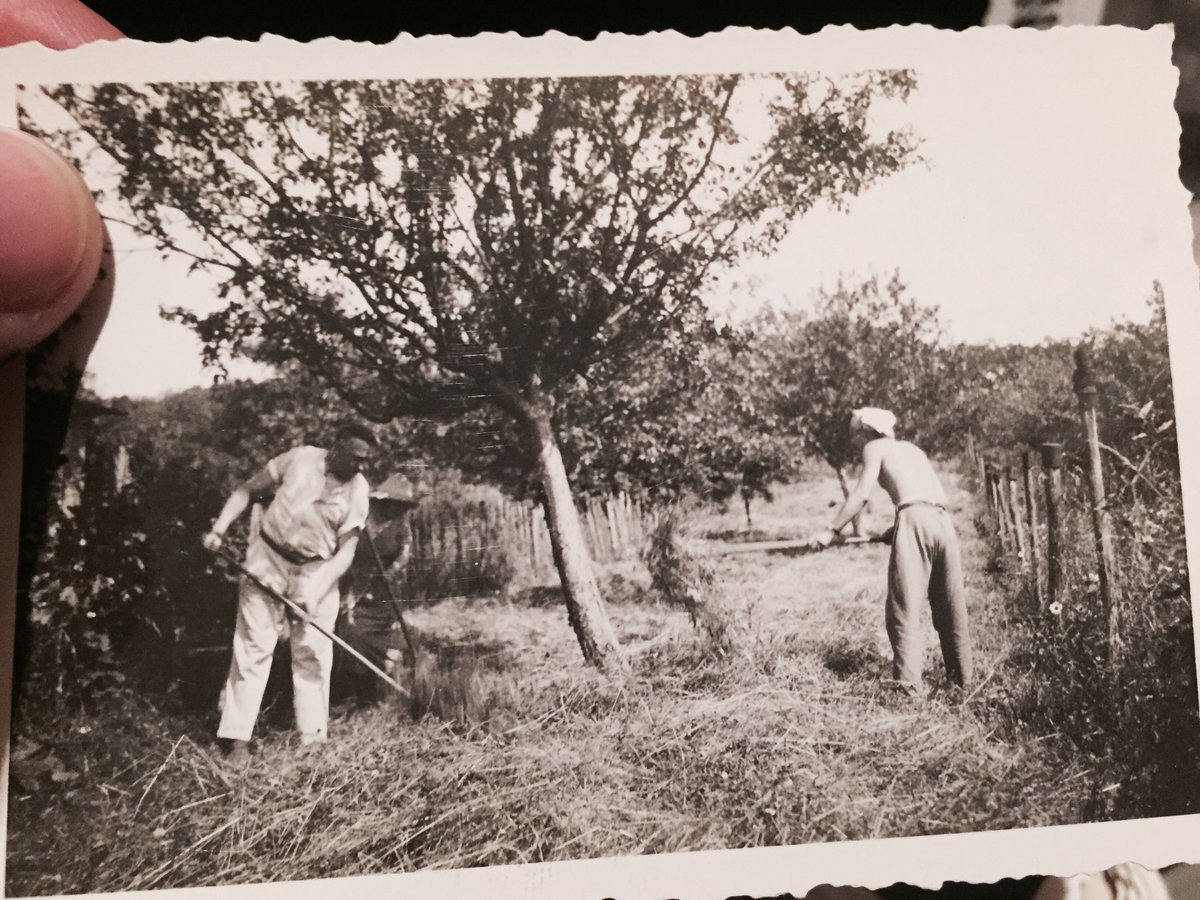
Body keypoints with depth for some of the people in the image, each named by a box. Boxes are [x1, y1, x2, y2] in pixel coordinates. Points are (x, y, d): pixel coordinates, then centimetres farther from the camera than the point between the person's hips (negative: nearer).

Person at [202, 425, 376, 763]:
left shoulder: (358, 489, -8)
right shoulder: (299, 459, -10)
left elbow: (346, 550, -9)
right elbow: (247, 491, 0)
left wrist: (316, 590, -19)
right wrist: (219, 529, -9)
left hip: (318, 570, 1)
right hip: (268, 560, -1)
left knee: (313, 652, 2)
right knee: (253, 646, 1)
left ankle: (313, 736, 15)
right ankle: (236, 736, 9)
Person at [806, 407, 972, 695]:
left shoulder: (875, 448, 10)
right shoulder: (912, 448, 29)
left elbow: (862, 494, -2)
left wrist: (831, 530, 1)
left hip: (914, 520, -7)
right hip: (943, 520, 7)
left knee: (906, 607, -6)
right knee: (950, 607, 14)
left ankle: (909, 684, -11)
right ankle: (961, 678, 22)